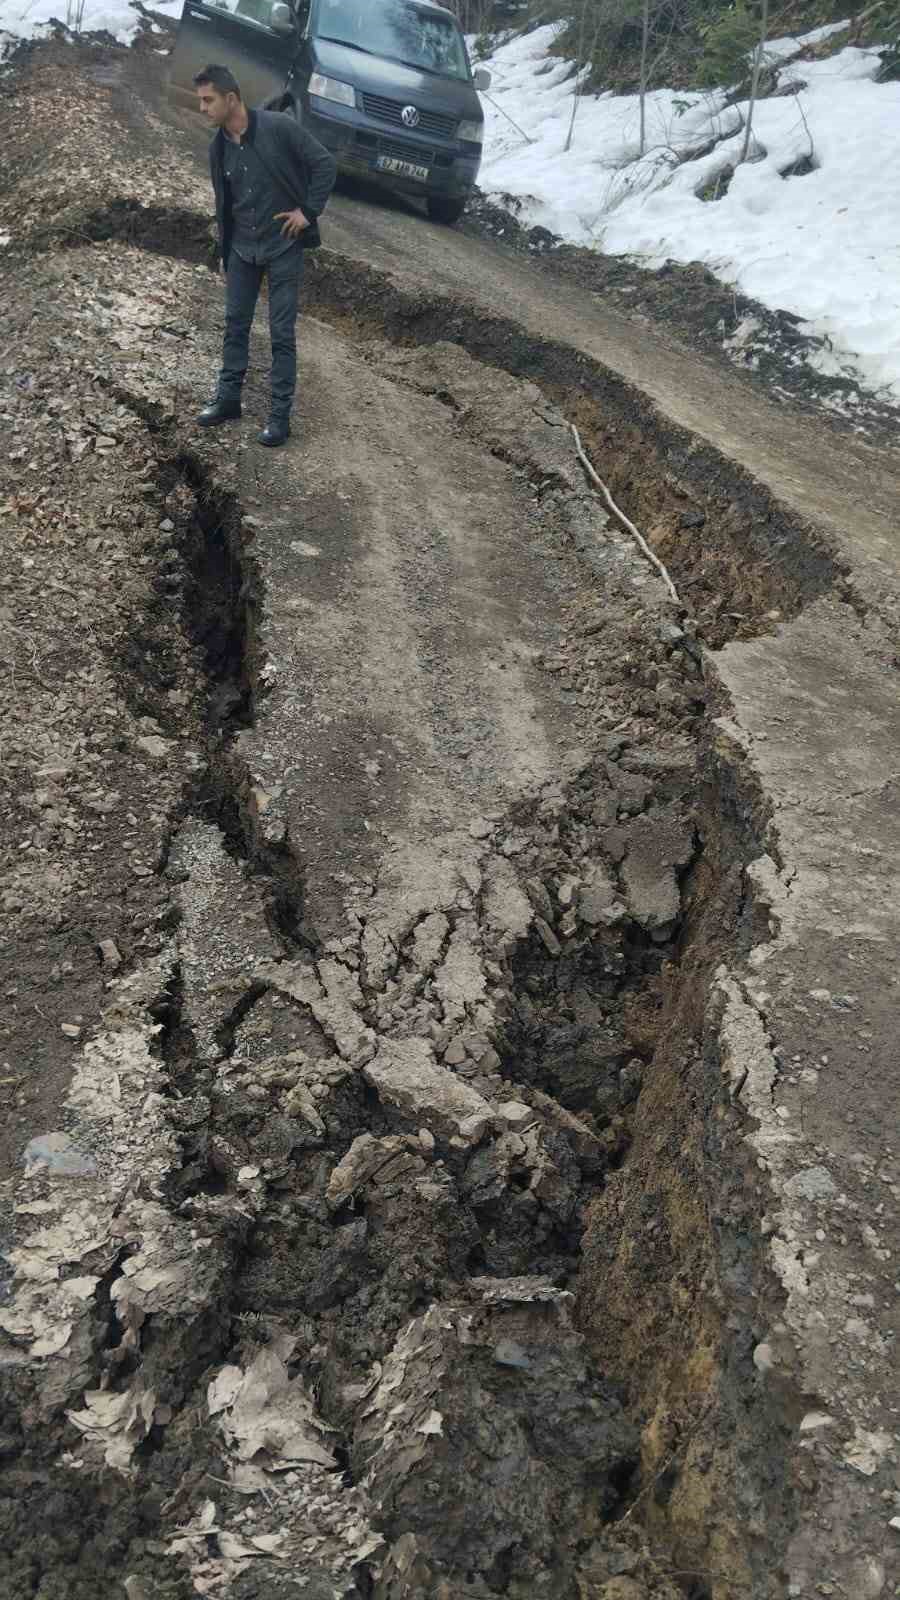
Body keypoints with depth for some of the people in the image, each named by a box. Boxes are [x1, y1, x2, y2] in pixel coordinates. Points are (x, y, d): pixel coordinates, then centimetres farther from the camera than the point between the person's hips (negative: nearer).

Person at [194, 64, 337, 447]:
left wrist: (308, 210, -11)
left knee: (282, 333, -1)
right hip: (242, 250, 5)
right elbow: (223, 205, 14)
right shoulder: (218, 148, 3)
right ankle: (228, 399, 24)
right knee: (235, 325, 10)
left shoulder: (278, 127, -14)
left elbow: (325, 164, -10)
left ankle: (280, 414, 5)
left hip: (283, 247, -5)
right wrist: (225, 257, 16)